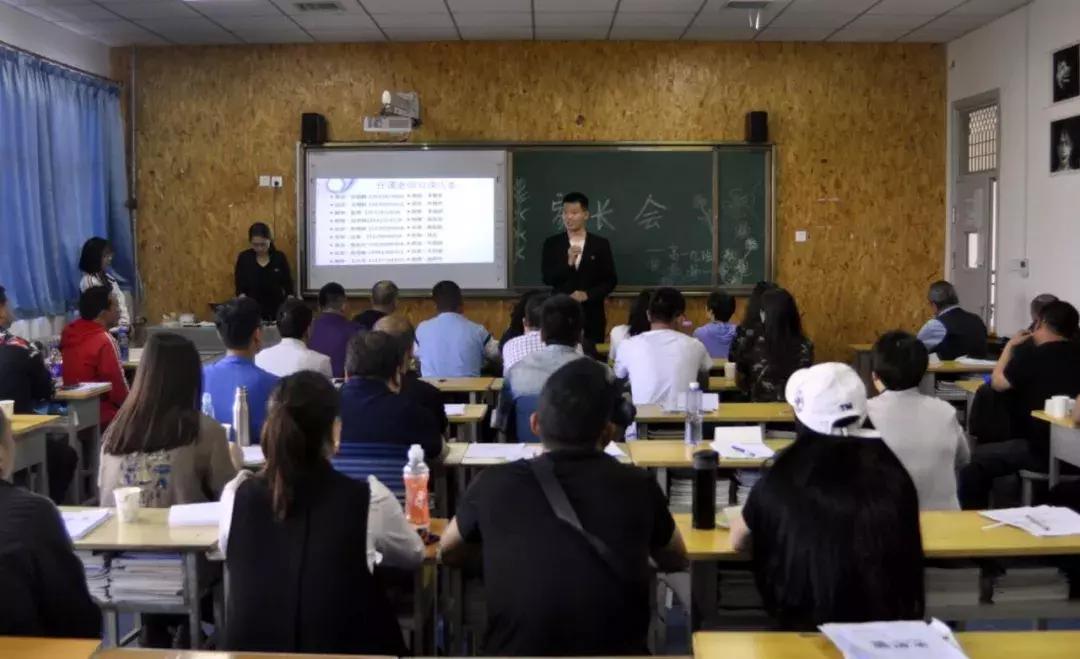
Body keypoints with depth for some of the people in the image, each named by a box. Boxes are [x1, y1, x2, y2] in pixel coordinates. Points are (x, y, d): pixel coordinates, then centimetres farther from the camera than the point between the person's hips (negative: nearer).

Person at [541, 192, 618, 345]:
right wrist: (568, 263, -17)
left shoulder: (601, 244, 4)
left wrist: (587, 295, -10)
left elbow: (611, 280, 4)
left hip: (591, 316, 0)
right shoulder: (552, 244, 5)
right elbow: (547, 278, -2)